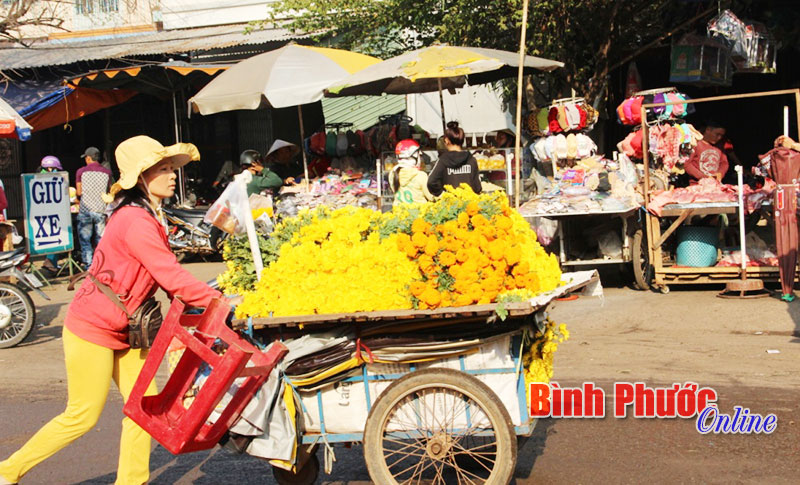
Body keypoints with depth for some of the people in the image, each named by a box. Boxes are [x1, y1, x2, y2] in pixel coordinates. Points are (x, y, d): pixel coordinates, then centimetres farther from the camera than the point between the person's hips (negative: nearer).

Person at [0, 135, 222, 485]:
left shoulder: (148, 218, 9)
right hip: (92, 329, -9)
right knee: (83, 415, 1)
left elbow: (163, 277, 9)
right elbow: (171, 276, -25)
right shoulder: (135, 221, -22)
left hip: (120, 331, 9)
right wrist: (218, 302, -19)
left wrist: (203, 301, -2)